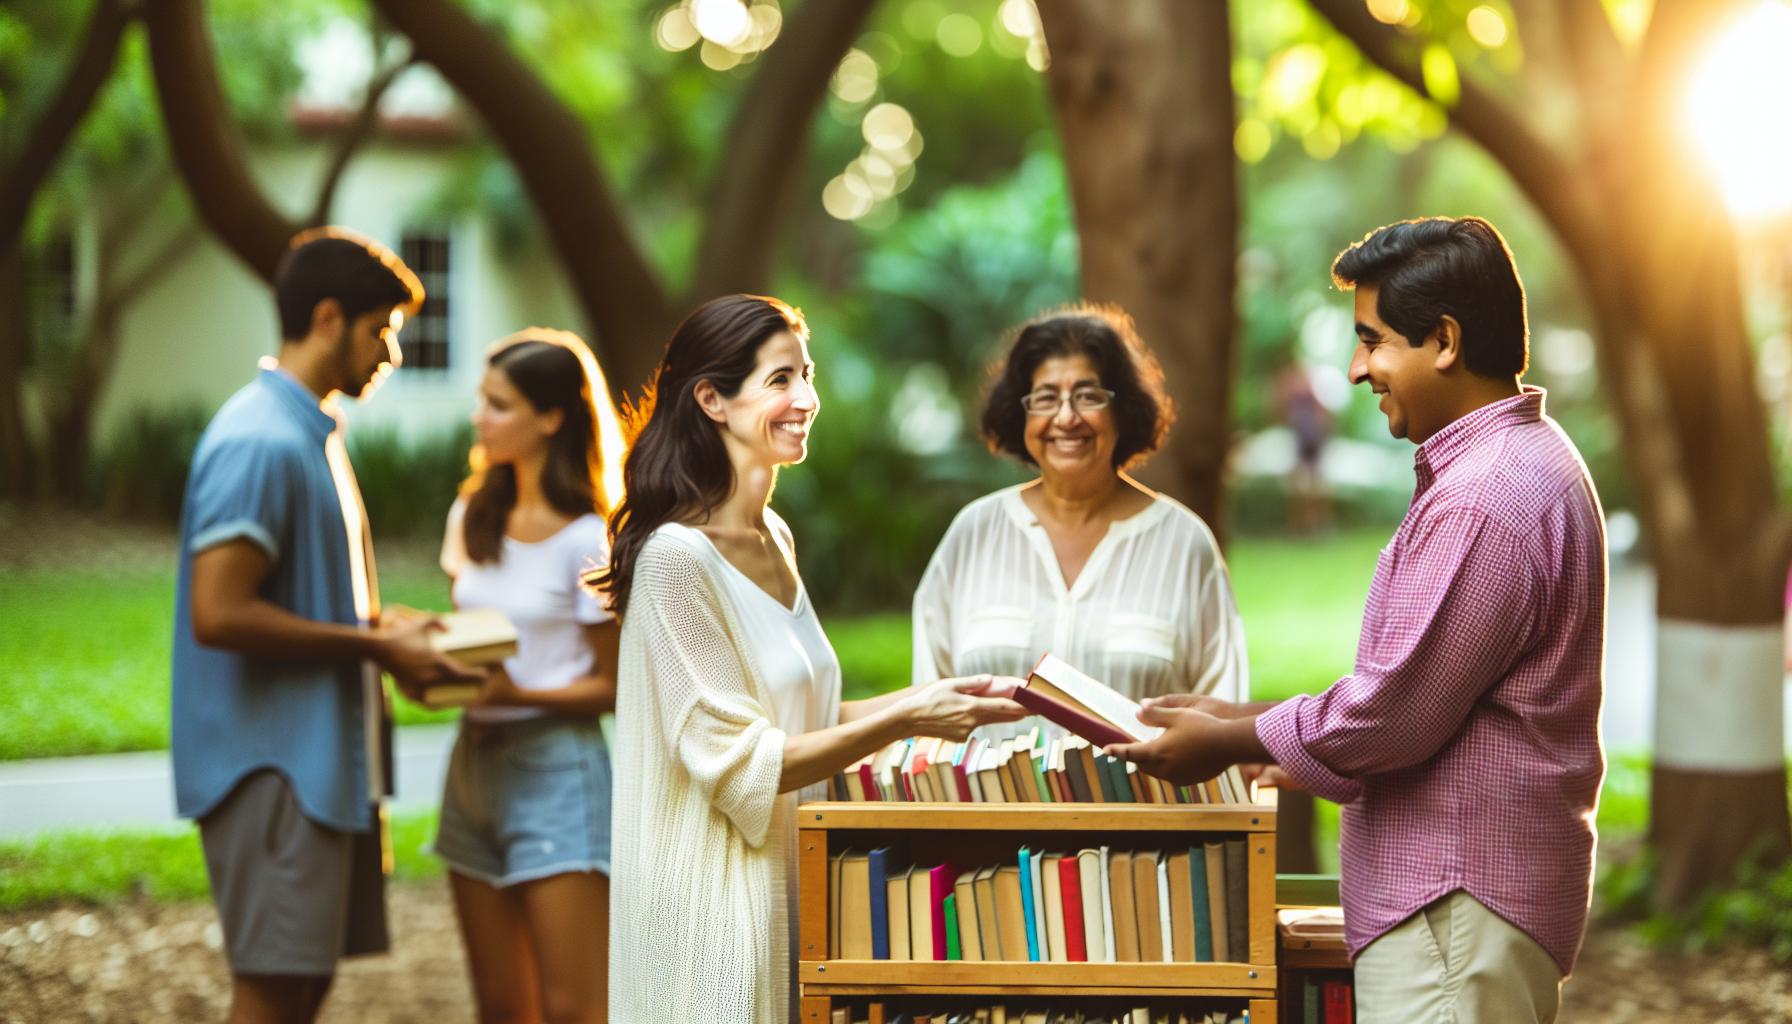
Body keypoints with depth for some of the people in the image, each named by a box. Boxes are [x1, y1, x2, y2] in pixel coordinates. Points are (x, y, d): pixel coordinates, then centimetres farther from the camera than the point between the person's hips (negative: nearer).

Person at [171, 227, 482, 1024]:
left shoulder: (314, 435, 17)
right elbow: (218, 614, -24)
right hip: (272, 763, -10)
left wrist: (382, 626, 8)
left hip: (325, 759, 10)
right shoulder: (261, 443, -16)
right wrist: (374, 646, -16)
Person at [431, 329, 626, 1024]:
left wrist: (516, 692, -21)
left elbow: (612, 686, -8)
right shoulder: (473, 517, 10)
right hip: (476, 761, 7)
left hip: (557, 767, -7)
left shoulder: (589, 541, -11)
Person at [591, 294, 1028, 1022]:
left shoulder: (773, 538, 8)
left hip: (785, 875, 8)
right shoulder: (677, 557, -18)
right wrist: (904, 721, -19)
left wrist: (934, 699, 1)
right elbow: (737, 763, -20)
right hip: (712, 899, -8)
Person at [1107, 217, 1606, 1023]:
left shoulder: (1480, 503, -21)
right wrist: (1253, 720, 16)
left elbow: (1391, 714, -21)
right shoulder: (1527, 461, 15)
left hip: (1453, 909, -11)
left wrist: (1228, 741, -6)